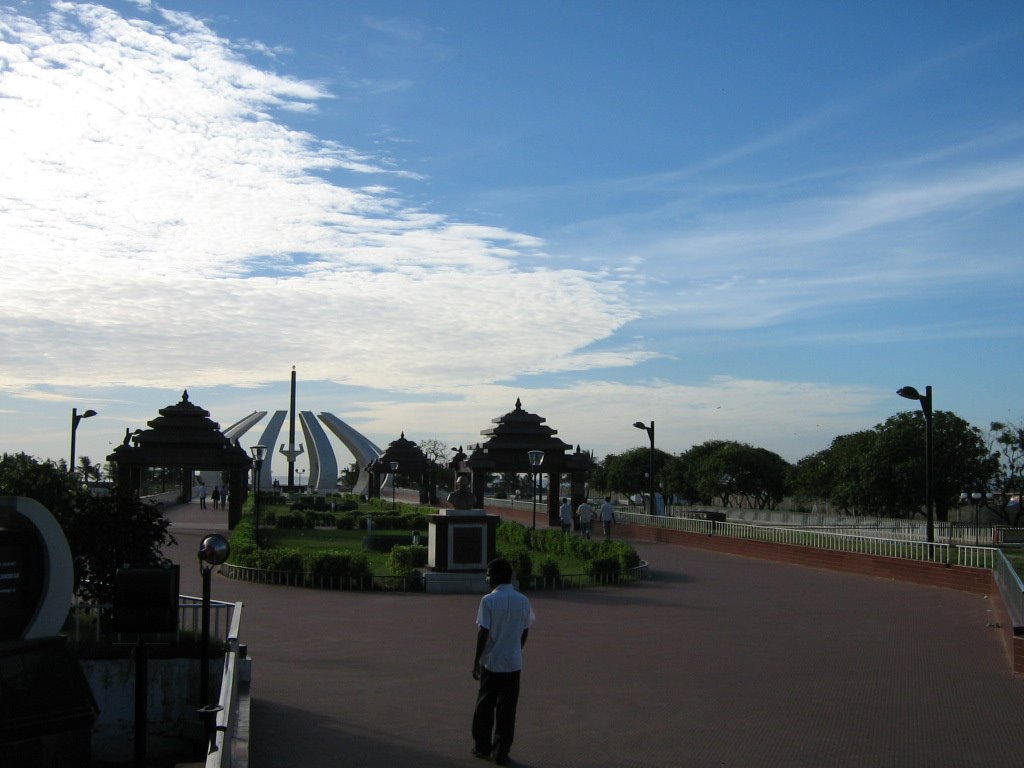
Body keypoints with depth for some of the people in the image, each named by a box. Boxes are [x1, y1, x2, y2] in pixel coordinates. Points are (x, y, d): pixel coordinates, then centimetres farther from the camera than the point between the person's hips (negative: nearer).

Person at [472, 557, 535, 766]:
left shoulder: (489, 600, -12)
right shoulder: (523, 601, 1)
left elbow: (483, 633, -11)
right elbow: (525, 631, 8)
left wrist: (476, 660, -3)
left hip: (490, 662, -3)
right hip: (513, 663, 3)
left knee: (485, 706, 13)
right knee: (507, 710, 7)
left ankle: (482, 746, 23)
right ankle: (501, 752, 8)